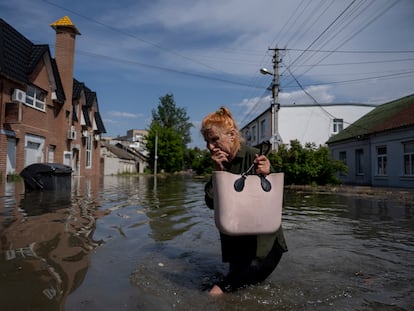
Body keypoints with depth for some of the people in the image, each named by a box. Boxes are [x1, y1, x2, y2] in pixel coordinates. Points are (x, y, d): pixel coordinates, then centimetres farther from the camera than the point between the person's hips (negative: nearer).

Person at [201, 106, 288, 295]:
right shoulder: (219, 162, -2)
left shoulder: (253, 157, -20)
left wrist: (266, 175, -37)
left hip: (263, 239, -5)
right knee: (238, 276, 14)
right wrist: (217, 172, -20)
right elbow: (211, 203, -8)